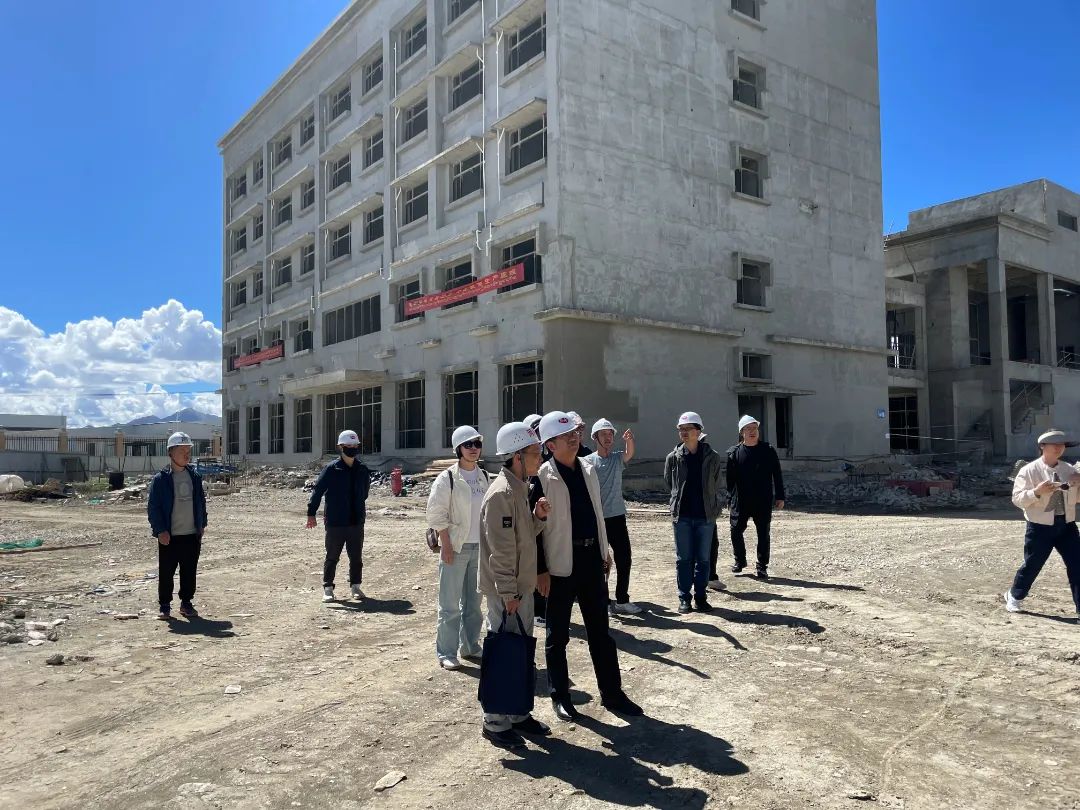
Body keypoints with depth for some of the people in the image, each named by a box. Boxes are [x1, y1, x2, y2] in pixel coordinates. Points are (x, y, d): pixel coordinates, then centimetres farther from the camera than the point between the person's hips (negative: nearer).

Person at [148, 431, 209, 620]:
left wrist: (202, 525, 11)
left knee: (190, 572, 10)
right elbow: (153, 506, -7)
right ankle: (164, 605, 17)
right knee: (166, 572, 4)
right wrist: (160, 530, -13)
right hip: (169, 536, -4)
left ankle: (186, 603, 22)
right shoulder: (161, 479, -6)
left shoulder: (195, 477, 8)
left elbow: (201, 501, 15)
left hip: (192, 535, 4)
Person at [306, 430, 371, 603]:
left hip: (357, 522, 4)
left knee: (356, 556, 11)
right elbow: (318, 491, -7)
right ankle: (328, 588, 17)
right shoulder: (331, 469, -8)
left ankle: (355, 585, 25)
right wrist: (311, 513, -9)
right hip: (335, 522, -4)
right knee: (332, 556, 6)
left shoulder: (363, 470, 4)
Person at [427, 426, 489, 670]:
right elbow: (436, 514, -11)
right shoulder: (447, 478, -9)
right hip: (456, 547, -5)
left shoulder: (485, 477, 8)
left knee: (473, 601, 14)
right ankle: (446, 653, 7)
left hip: (479, 547, 6)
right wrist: (446, 545, -14)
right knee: (450, 603, -2)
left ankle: (470, 646, 26)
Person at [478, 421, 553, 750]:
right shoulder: (501, 493, -20)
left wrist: (538, 517, -3)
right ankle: (495, 723, 14)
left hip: (523, 587, 10)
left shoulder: (520, 489, 10)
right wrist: (508, 593, -21)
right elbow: (501, 549, -22)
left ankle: (518, 714, 30)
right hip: (506, 591, -10)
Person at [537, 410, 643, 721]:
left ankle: (612, 693, 25)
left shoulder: (588, 469, 9)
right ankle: (560, 696, 24)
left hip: (591, 556, 6)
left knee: (600, 630, 14)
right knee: (558, 635, 9)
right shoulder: (543, 477, -12)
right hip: (561, 562, -6)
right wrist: (541, 570, -14)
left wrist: (604, 551, 15)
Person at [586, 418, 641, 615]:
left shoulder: (618, 458, 6)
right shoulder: (589, 461, -5)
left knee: (624, 559, 8)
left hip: (618, 516, 4)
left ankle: (622, 600, 19)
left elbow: (629, 454, -17)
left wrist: (630, 441, -39)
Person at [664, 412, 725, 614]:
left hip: (705, 516, 0)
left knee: (703, 559, 8)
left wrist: (713, 507, 10)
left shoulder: (712, 457, -3)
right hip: (682, 516, 1)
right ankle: (684, 598, 14)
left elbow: (716, 485, 8)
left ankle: (701, 597, 19)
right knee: (683, 559, 5)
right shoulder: (673, 457, -1)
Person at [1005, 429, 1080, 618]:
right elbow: (1017, 499, -12)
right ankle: (1014, 597, 30)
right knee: (1032, 565, 7)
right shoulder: (1029, 471, -8)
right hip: (1040, 526, -4)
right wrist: (1037, 492, -29)